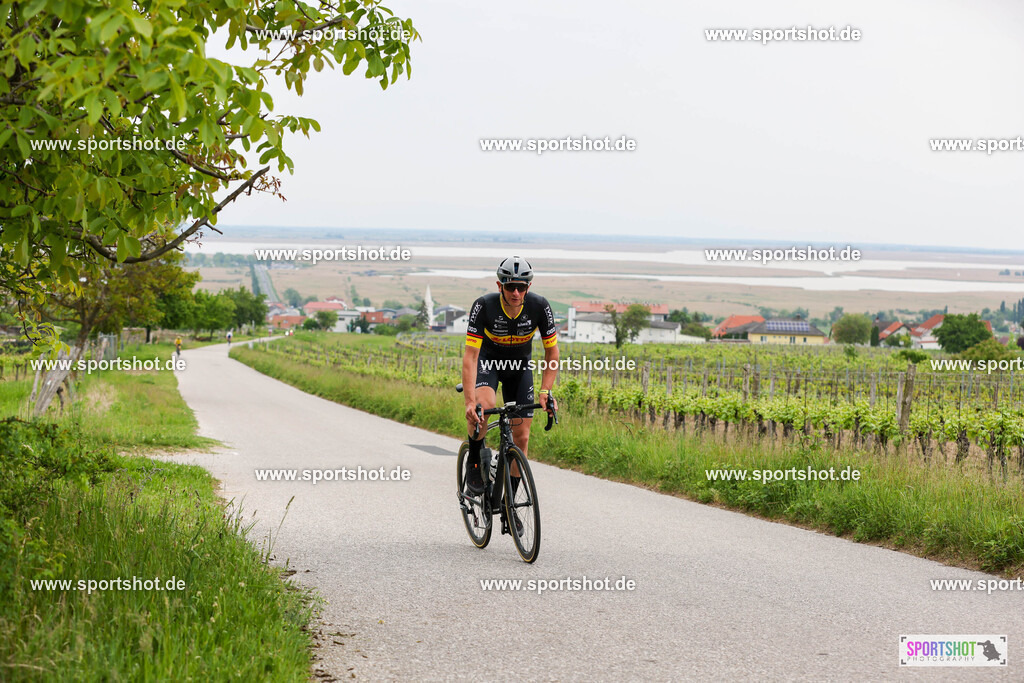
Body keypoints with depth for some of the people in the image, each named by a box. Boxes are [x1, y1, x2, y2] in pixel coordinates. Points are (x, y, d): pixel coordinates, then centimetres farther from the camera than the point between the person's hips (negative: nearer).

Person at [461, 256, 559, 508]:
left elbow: (552, 352, -13)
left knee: (521, 436, -3)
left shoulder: (539, 306, -25)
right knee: (483, 405, -34)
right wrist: (470, 402, -42)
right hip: (488, 360, -2)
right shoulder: (484, 305, -31)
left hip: (520, 365, 2)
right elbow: (470, 355, -32)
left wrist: (545, 391, -23)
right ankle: (474, 463, -8)